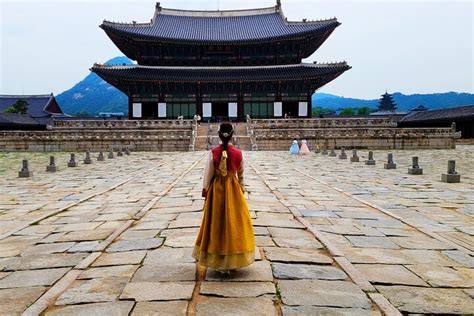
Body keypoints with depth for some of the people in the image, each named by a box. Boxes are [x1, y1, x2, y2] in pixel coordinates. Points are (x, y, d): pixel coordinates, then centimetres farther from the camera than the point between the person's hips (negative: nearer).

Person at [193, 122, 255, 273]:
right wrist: (242, 188, 19)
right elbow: (241, 174, 4)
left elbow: (208, 173, -6)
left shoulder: (213, 152, -11)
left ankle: (218, 261, 21)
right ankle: (233, 260, 22)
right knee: (234, 222, 12)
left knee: (216, 222, 12)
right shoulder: (238, 153, -8)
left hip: (216, 189, 0)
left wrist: (205, 190, 5)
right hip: (233, 189, 0)